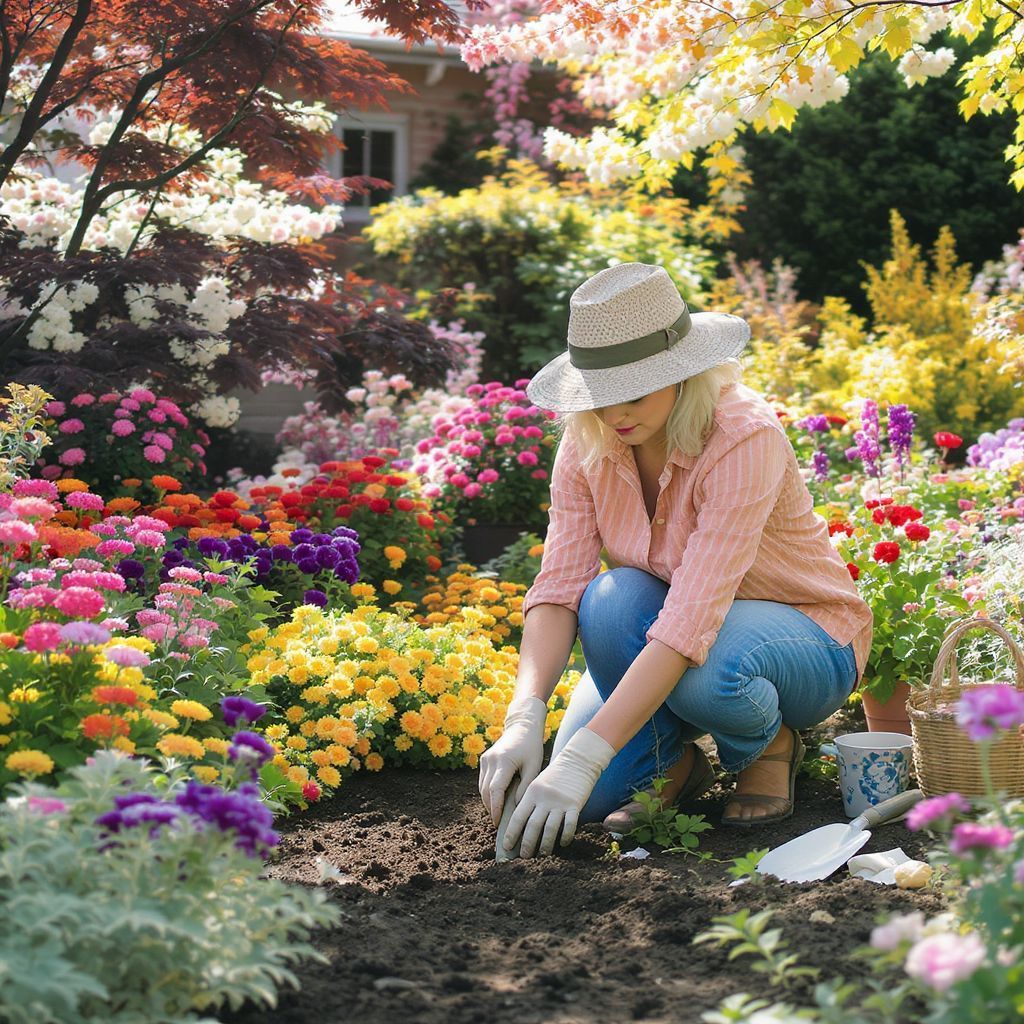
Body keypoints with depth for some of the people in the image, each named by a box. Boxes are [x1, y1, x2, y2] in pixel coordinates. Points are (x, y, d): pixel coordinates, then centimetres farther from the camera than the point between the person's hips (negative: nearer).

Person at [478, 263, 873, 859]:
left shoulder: (745, 438, -31)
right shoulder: (589, 441, -13)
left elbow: (691, 619, -40)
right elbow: (559, 586, -18)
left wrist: (583, 759, -45)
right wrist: (525, 719, -35)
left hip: (806, 638, -4)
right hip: (657, 637, 5)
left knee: (706, 676, -37)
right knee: (613, 598, -29)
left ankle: (772, 744, -2)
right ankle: (677, 761, -2)